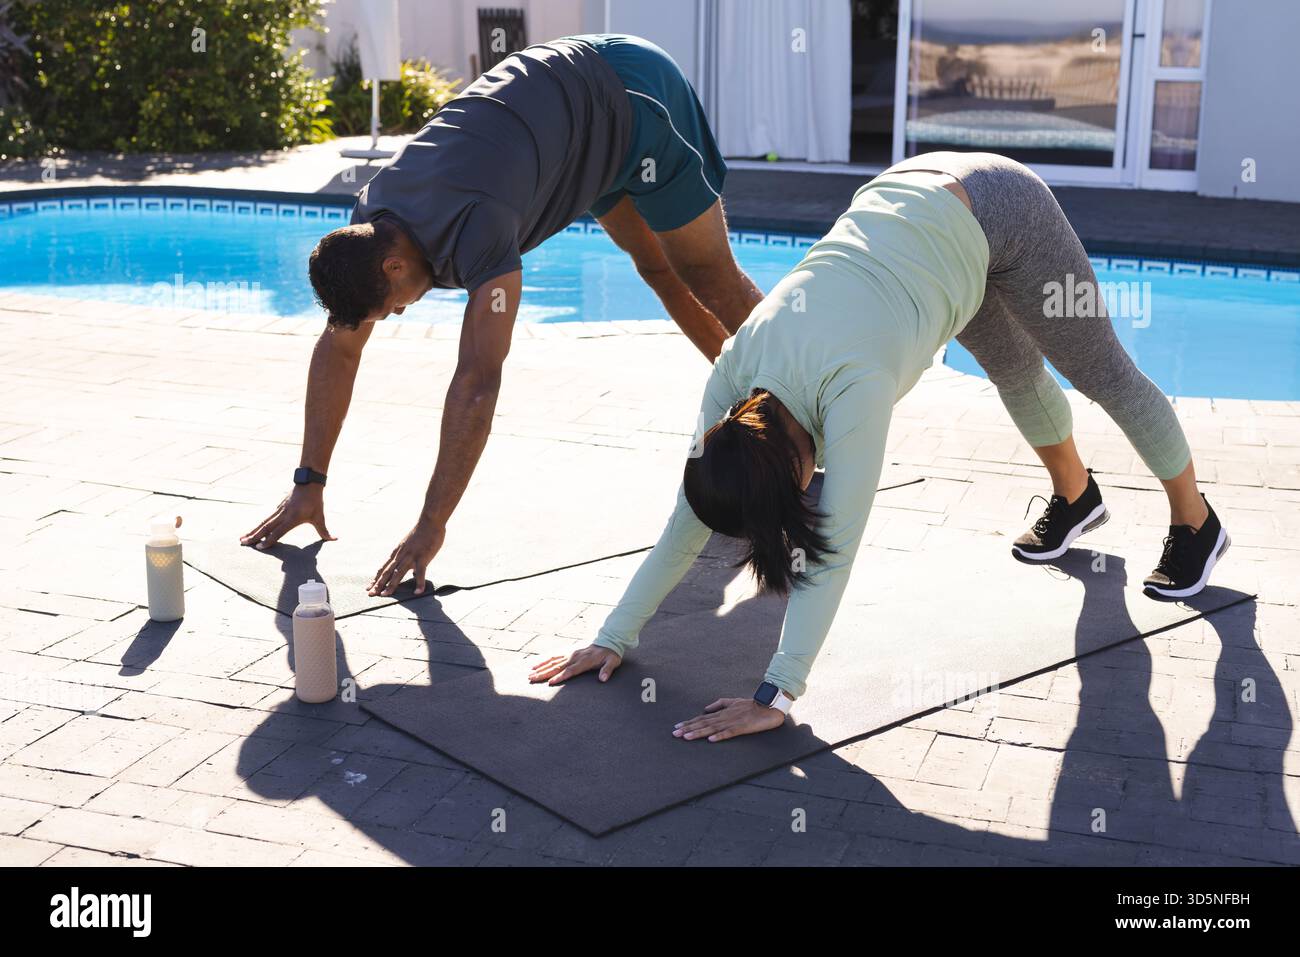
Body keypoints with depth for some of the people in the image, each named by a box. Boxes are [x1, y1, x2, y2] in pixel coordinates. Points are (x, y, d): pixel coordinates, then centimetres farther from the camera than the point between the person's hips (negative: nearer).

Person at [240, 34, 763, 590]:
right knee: (659, 270, 14)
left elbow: (477, 383, -45)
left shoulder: (477, 230, -41)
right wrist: (308, 483, -8)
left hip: (632, 97, -7)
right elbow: (337, 348, -8)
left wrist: (431, 526, -43)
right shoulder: (369, 226, -16)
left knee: (708, 278, 0)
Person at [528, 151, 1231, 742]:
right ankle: (1074, 499, 52)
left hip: (999, 210, -5)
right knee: (1016, 374, 24)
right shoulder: (736, 368, -22)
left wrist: (776, 697, -40)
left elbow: (834, 549, -40)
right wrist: (614, 635, -18)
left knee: (1102, 373, 15)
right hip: (904, 198, 5)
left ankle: (1196, 525, 38)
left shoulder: (853, 386, -39)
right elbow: (689, 518, -16)